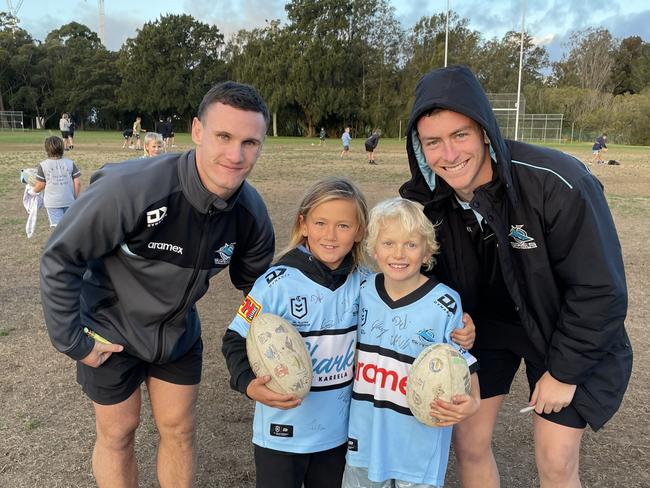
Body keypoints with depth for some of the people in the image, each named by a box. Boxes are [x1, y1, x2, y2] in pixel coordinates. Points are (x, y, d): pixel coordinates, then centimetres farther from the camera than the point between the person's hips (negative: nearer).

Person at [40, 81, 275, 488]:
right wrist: (71, 341, -16)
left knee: (180, 429, 15)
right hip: (111, 329, -3)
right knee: (118, 433, 14)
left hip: (179, 332, 4)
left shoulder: (251, 211, -18)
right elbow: (60, 259, -22)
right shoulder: (129, 187, -35)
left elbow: (255, 282, 1)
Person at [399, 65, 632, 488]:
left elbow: (600, 288, -22)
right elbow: (428, 272, 0)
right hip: (482, 324, 3)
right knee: (469, 443, 8)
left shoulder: (558, 183, -31)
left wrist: (565, 371, -14)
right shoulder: (423, 198, -17)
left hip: (561, 331, -3)